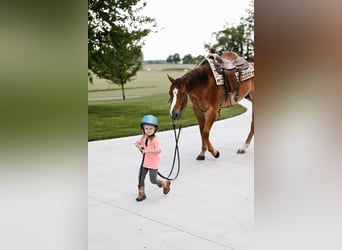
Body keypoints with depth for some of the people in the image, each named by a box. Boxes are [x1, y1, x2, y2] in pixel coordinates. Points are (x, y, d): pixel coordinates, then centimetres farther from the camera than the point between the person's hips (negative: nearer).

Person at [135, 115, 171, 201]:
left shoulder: (155, 139, -22)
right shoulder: (144, 137, 1)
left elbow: (158, 150, -33)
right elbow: (137, 142, 17)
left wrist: (148, 150, -40)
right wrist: (139, 146, -6)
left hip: (153, 163, -7)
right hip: (145, 162, 7)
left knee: (153, 180, 2)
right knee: (141, 178, 7)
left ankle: (165, 183, 30)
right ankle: (141, 193, 24)